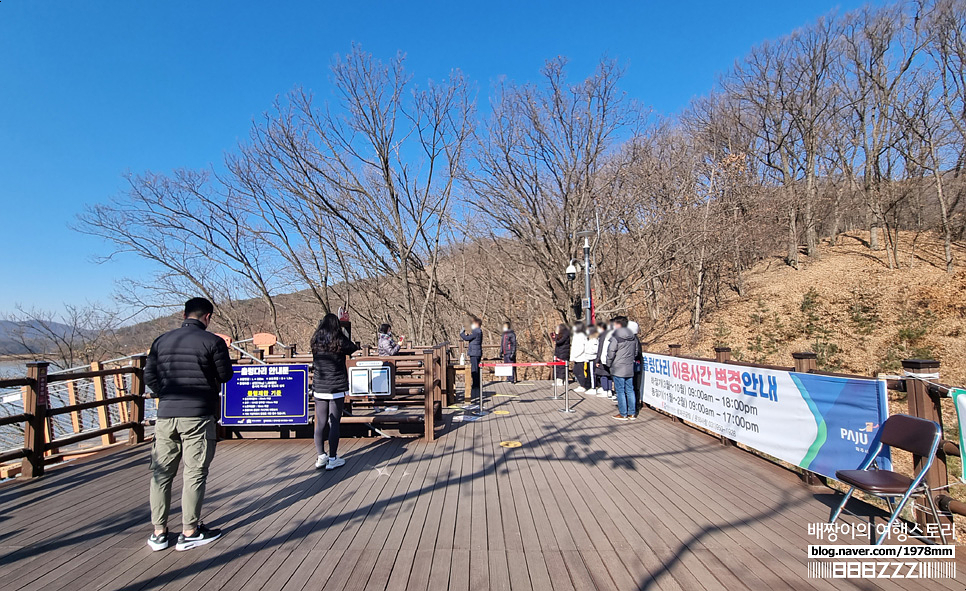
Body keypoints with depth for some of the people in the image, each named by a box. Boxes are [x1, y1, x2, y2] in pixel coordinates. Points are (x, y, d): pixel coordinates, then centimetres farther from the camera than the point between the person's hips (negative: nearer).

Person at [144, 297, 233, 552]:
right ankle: (190, 532, 10)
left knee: (161, 473, 13)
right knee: (195, 473, 3)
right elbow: (225, 376, -1)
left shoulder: (161, 341, 9)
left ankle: (159, 532, 20)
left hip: (166, 416, 5)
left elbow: (149, 376, 9)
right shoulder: (213, 341, -7)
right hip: (198, 416, -5)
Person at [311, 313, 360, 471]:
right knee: (334, 423, 1)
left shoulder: (315, 342, 2)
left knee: (321, 423, 9)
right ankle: (332, 459, 6)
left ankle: (321, 457, 14)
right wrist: (345, 336, 22)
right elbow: (353, 348, 8)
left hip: (319, 388, 4)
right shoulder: (340, 341, -9)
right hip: (337, 388, -4)